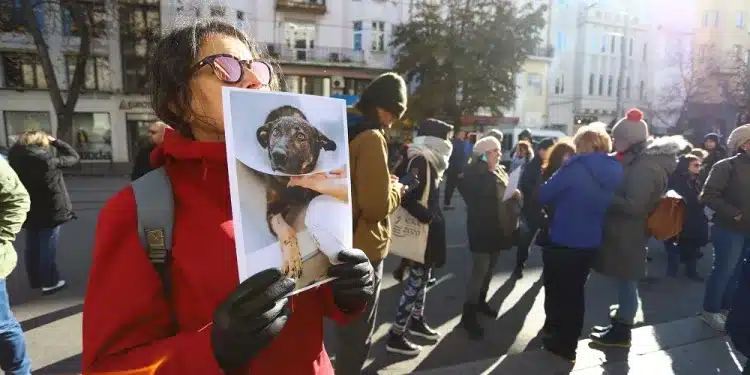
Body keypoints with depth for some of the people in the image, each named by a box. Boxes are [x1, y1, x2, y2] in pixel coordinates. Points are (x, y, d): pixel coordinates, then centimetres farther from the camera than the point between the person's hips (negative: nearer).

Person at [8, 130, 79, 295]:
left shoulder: (15, 158, -2)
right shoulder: (46, 159, -19)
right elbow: (73, 157, -5)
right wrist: (55, 141, 1)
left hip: (28, 210, 6)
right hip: (50, 210, -6)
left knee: (32, 247, 17)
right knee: (48, 247, 3)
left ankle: (35, 280, 31)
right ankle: (50, 282, 11)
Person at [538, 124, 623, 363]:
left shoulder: (576, 167, -17)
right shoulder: (615, 172, 1)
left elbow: (544, 195, -12)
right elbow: (607, 203, 15)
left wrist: (559, 204, 7)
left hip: (562, 240, -6)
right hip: (591, 242, 6)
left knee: (556, 290, 12)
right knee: (576, 291, 19)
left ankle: (556, 337, 25)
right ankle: (569, 343, 30)